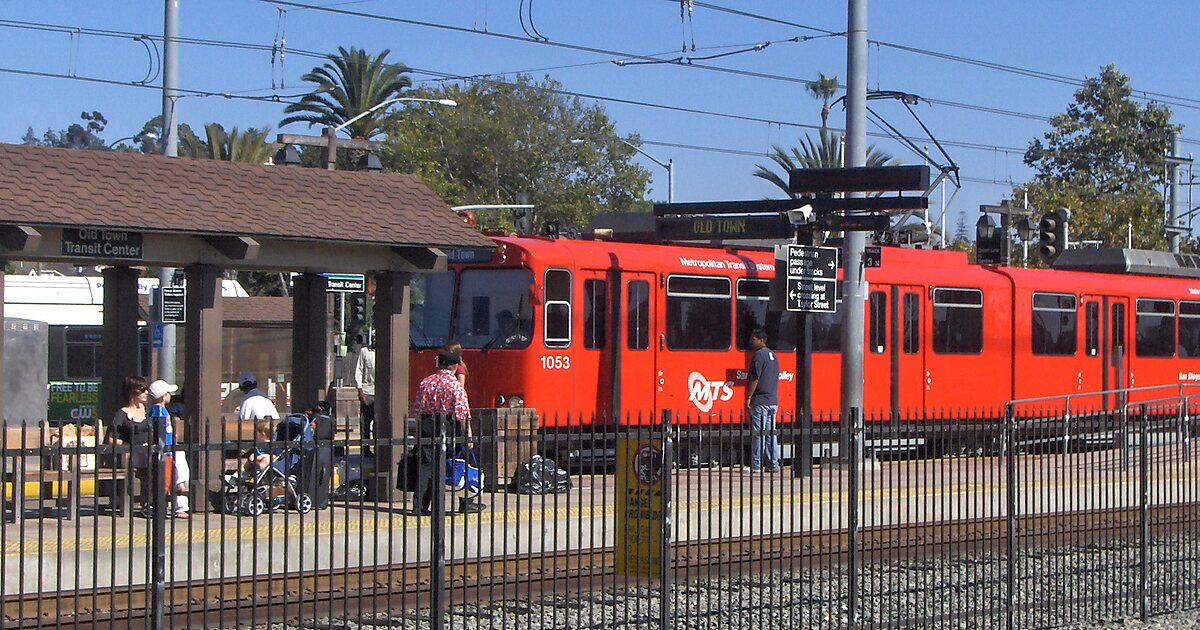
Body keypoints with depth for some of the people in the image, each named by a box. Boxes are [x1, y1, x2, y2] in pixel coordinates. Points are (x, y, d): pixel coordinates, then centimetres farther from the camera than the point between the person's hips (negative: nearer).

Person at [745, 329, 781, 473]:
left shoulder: (759, 355, -11)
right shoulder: (773, 355, 16)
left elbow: (754, 379, -15)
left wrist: (748, 397, -13)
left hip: (760, 401, -8)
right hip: (773, 400, 9)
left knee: (758, 434, -6)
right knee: (770, 433, 10)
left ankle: (756, 465, -5)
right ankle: (773, 464, 10)